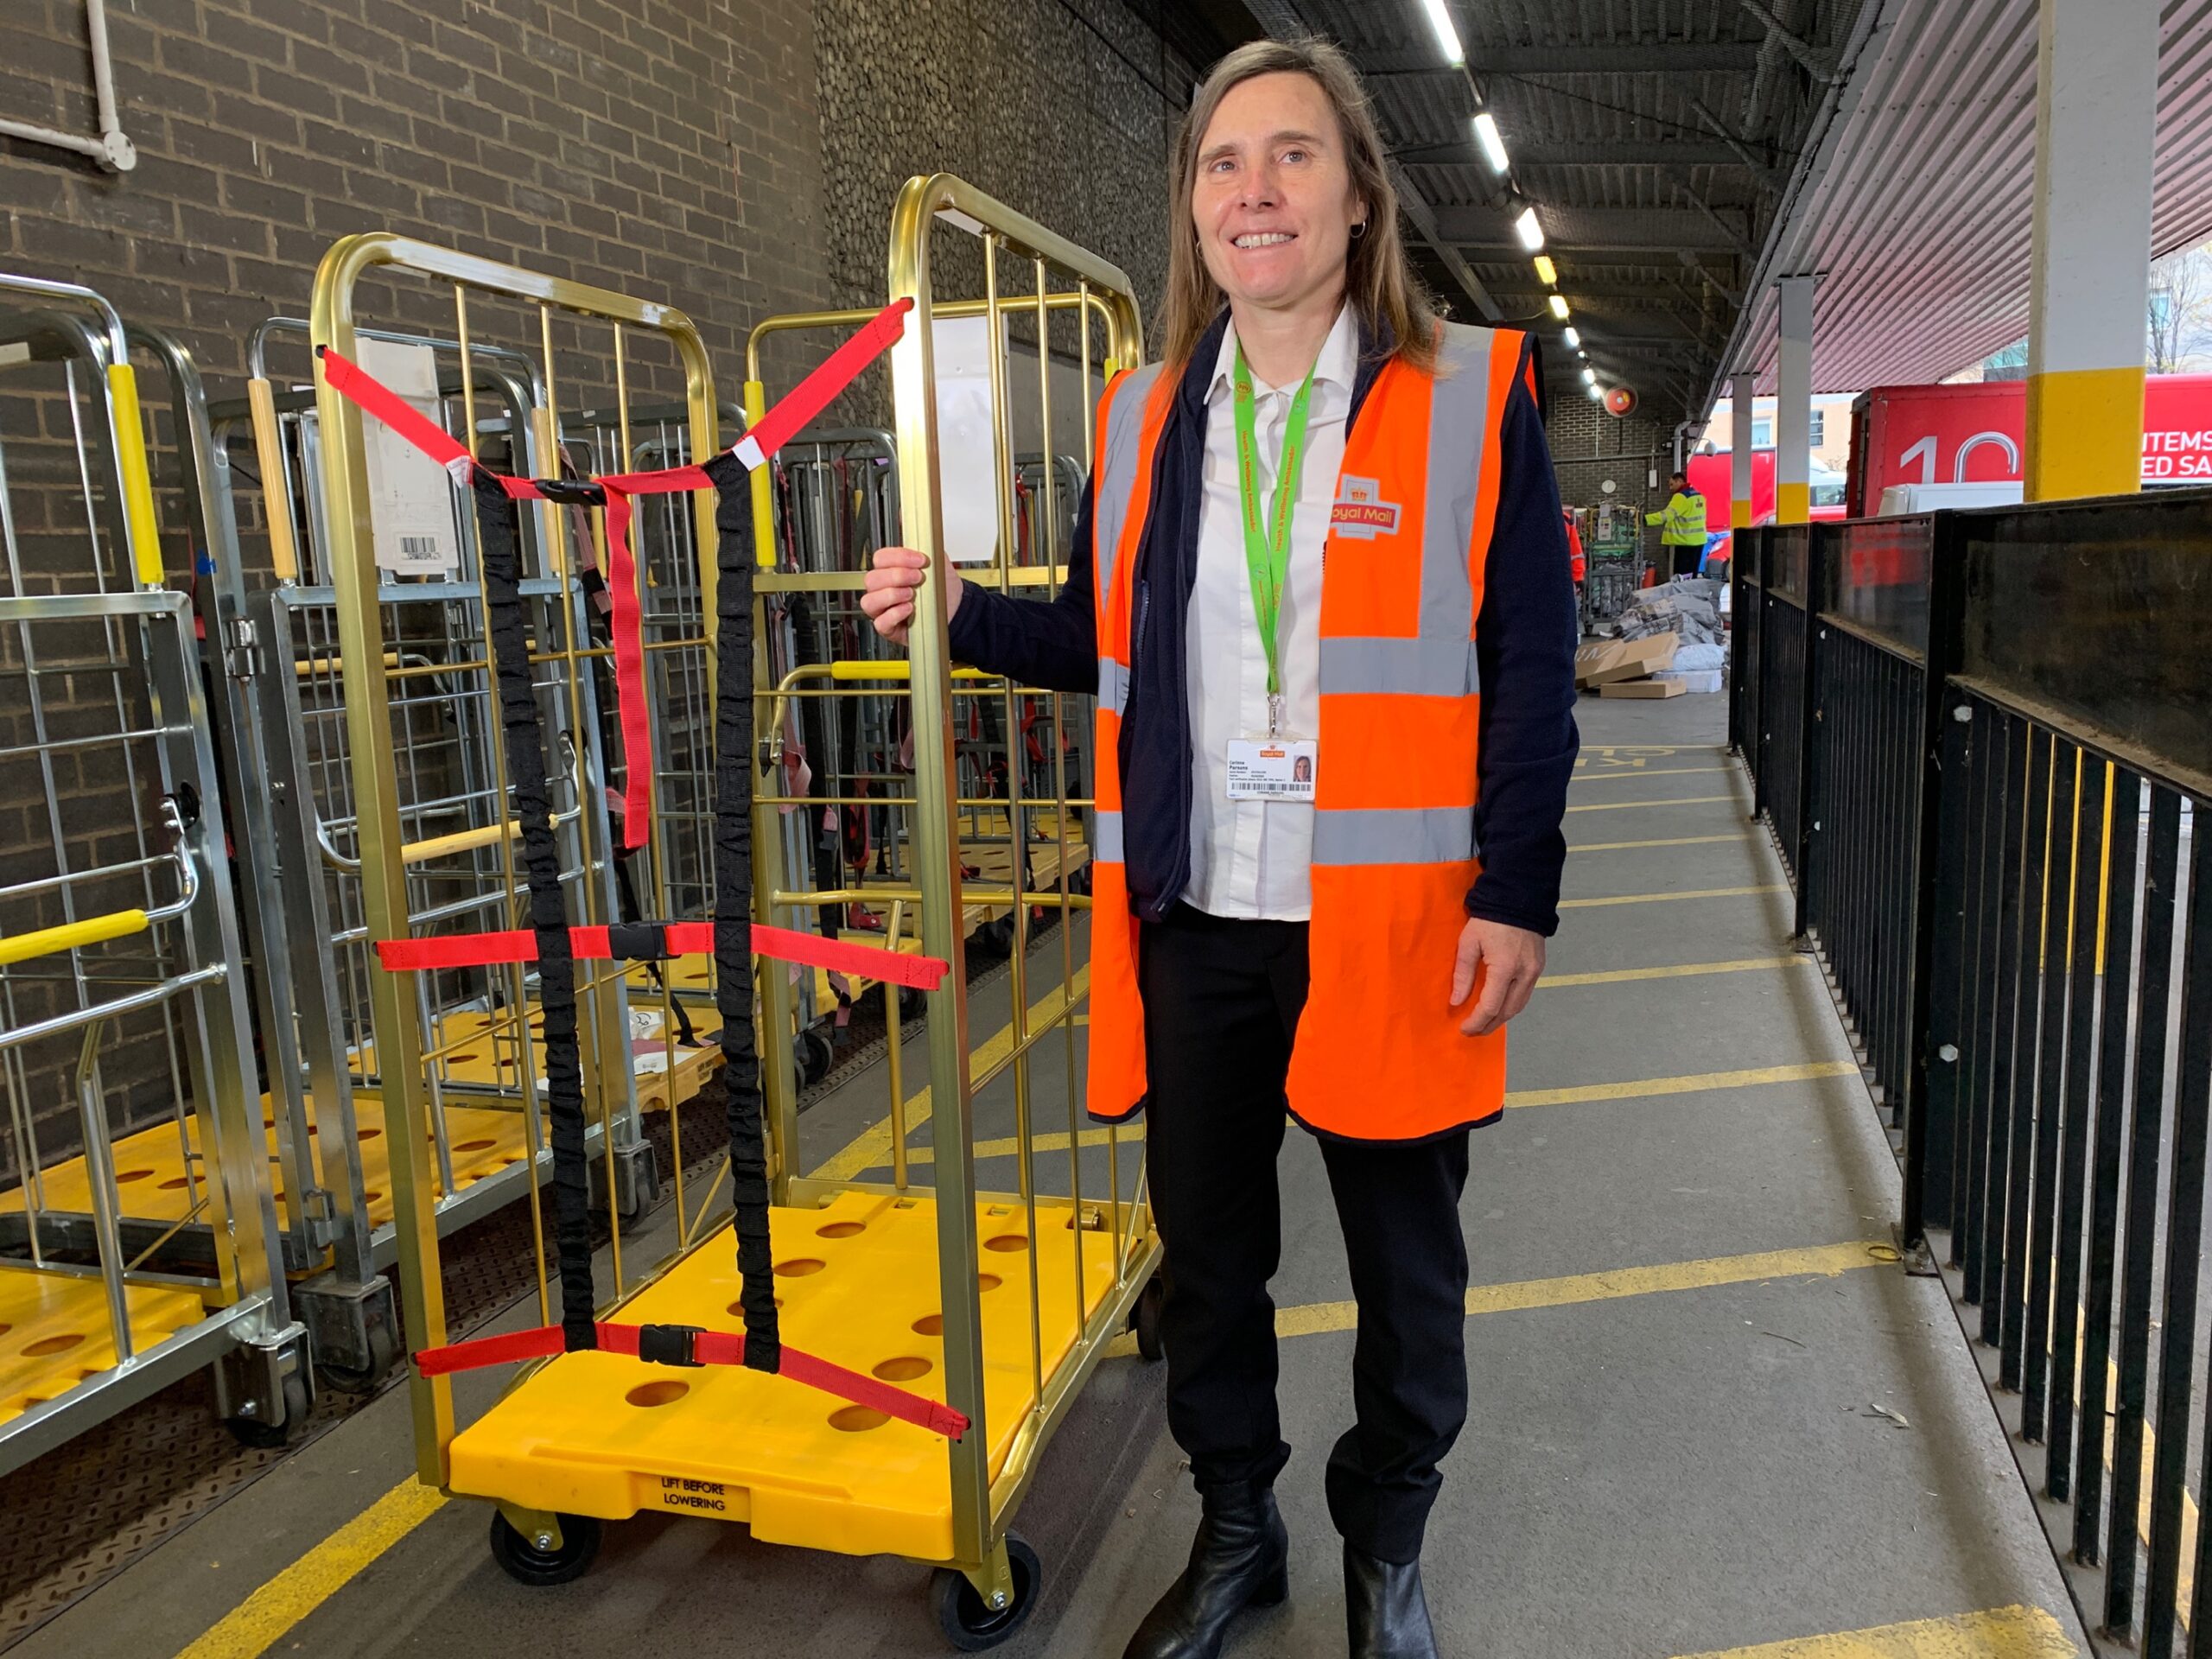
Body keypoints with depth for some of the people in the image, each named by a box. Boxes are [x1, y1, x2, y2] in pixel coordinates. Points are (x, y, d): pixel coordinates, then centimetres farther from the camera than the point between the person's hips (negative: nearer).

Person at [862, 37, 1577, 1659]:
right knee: (1208, 1256, 16)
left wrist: (1518, 890, -9)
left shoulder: (1473, 396, -3)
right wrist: (963, 612, -1)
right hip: (1192, 919, 3)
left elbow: (1531, 670, -4)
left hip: (1392, 920, -3)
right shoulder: (1144, 415, 8)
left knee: (1406, 1263, 14)